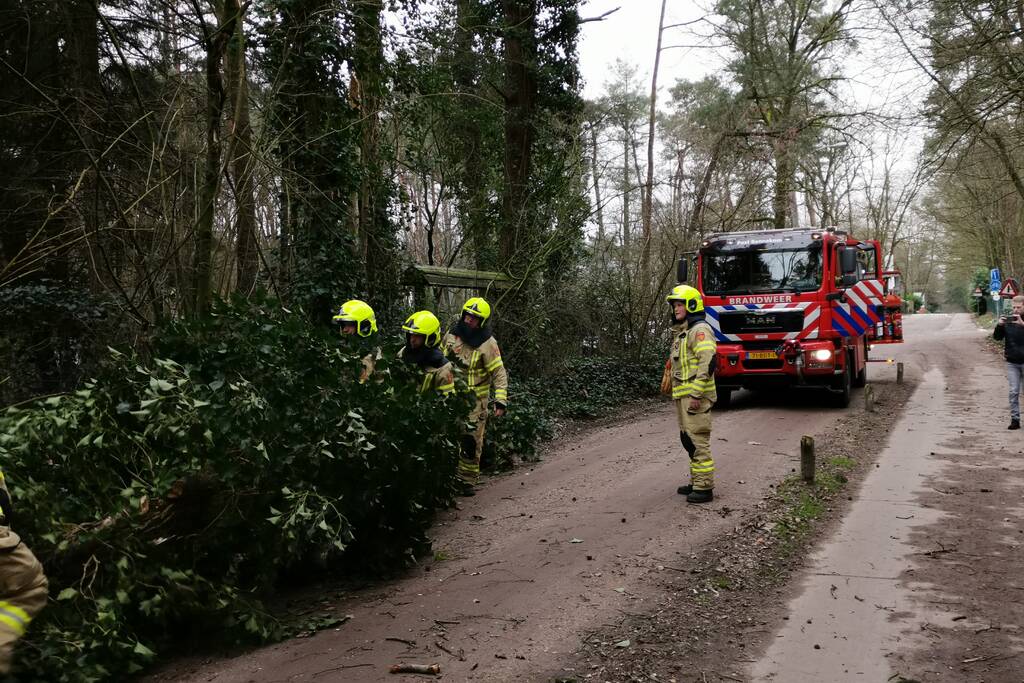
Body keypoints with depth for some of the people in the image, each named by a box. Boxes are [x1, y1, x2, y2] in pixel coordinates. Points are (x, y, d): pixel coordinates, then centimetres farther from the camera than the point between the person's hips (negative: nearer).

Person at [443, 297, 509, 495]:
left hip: (474, 400, -4)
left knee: (471, 441, -3)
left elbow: (499, 373, -12)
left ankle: (468, 480, 9)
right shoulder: (452, 334, 5)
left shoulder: (487, 343, -11)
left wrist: (501, 400, -19)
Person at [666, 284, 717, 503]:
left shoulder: (700, 330, -12)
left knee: (698, 441, -8)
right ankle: (696, 482, 23)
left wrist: (697, 395, -23)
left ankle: (705, 488, -4)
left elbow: (708, 363, -21)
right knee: (688, 440, 14)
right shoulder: (682, 332, 20)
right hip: (682, 395, 10)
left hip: (695, 396, -10)